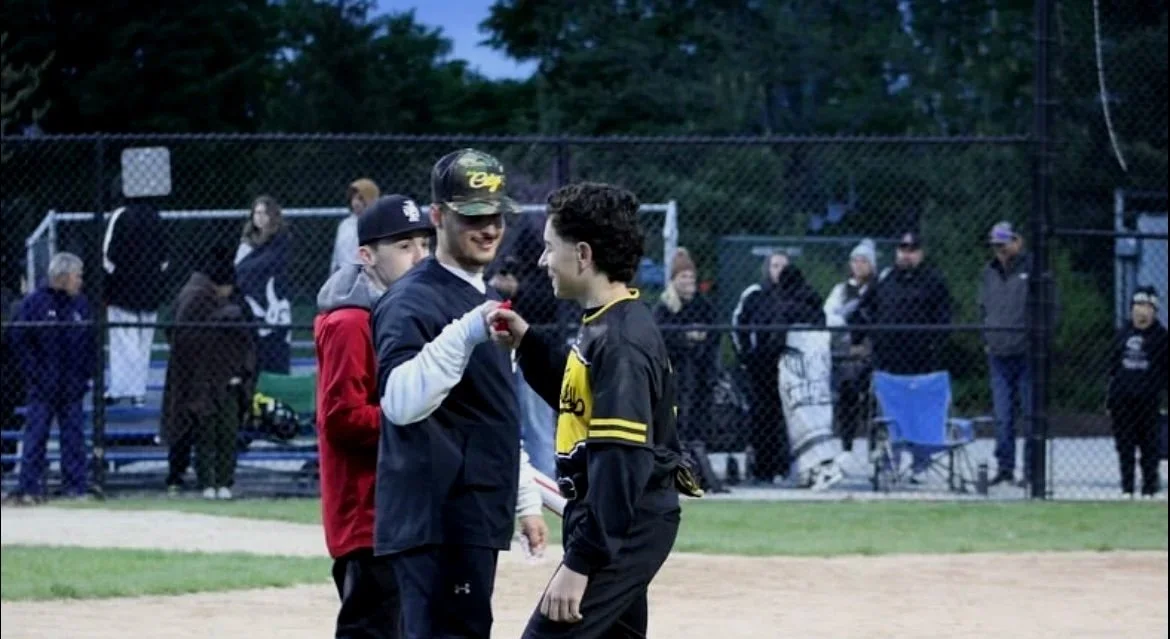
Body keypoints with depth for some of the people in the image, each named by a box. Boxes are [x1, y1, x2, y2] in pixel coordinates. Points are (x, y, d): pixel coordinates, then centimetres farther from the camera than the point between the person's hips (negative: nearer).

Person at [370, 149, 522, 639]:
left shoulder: (483, 301, 19)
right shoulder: (413, 300, -11)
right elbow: (399, 401, -28)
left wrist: (523, 496, 25)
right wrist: (463, 335, -36)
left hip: (475, 516, 10)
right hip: (438, 520, -10)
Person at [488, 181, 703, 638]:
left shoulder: (620, 341, -21)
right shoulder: (603, 326, 9)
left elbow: (622, 464, -26)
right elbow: (578, 398, 26)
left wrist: (580, 562, -28)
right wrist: (527, 343, 13)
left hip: (620, 527, -11)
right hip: (626, 526, 11)